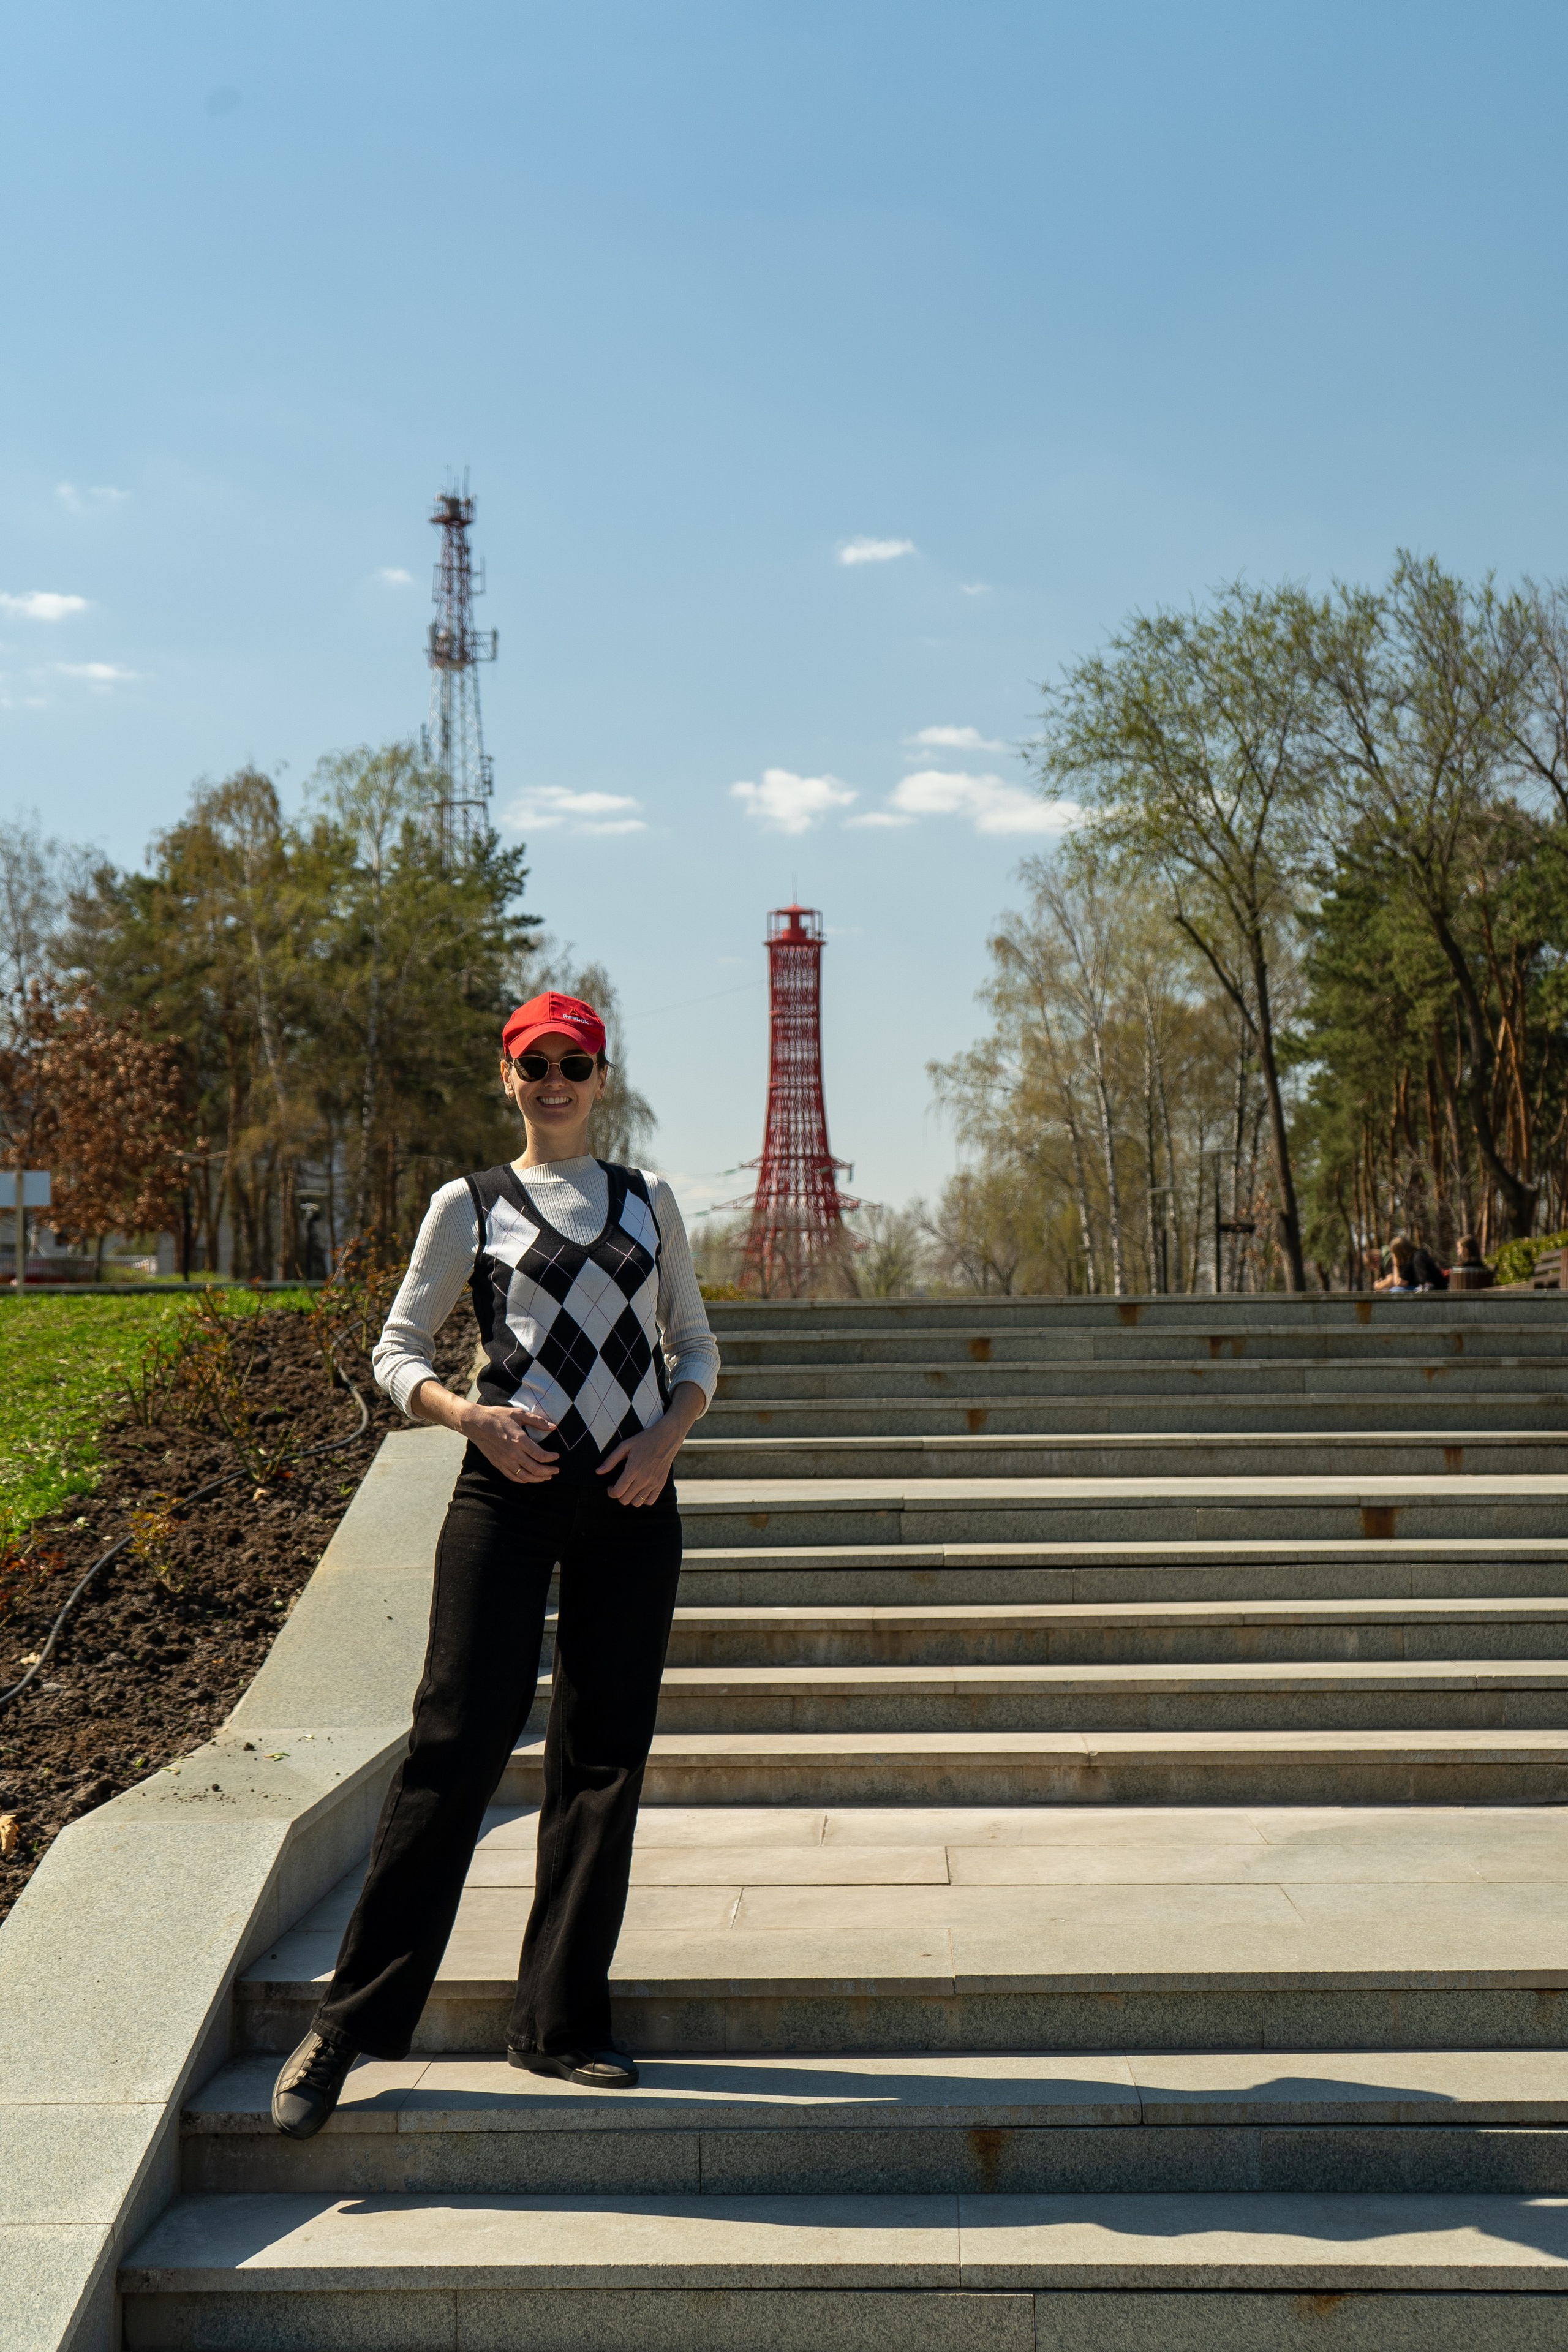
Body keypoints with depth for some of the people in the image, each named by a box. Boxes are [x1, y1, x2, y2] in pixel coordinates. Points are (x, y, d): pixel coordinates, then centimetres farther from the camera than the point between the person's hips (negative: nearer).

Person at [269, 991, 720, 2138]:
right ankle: (351, 2023, 3)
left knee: (605, 1757, 4)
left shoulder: (648, 1201, 14)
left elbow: (696, 1346, 16)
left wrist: (666, 1438, -3)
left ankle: (564, 2020, 16)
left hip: (630, 1495, 3)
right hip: (508, 1486, -3)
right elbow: (397, 1352, 8)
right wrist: (470, 1415, -12)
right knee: (457, 1744, -7)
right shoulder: (469, 1206, 8)